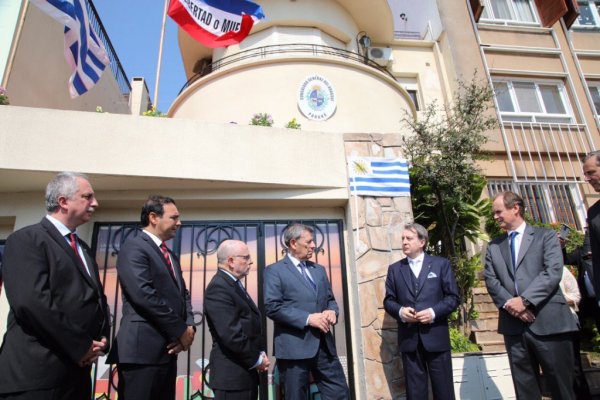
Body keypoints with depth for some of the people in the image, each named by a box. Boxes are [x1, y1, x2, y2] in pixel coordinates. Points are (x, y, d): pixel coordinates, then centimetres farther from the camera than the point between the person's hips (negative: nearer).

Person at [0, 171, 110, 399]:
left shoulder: (83, 249, 17)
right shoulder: (26, 239, -8)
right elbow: (31, 301, -21)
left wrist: (101, 339, 0)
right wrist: (81, 346, -16)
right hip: (36, 372, -7)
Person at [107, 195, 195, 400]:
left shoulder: (170, 255, 19)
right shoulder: (133, 247, -9)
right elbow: (144, 295, -20)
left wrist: (189, 326, -3)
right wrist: (181, 331, -13)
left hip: (167, 349, 9)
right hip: (142, 348, -9)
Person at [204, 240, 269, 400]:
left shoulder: (234, 284, 12)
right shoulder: (218, 287, -19)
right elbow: (230, 333, -25)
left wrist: (259, 354, 4)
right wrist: (256, 359, -14)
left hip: (246, 370, 9)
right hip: (232, 374, -9)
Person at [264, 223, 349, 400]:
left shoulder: (319, 270, 16)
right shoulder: (274, 270, -4)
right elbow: (272, 307, -14)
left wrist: (332, 311, -4)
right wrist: (308, 318, -18)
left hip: (324, 344, 6)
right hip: (294, 347, -5)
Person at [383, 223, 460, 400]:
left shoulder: (441, 264, 4)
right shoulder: (394, 269, 10)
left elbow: (453, 297, 0)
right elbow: (388, 300, 8)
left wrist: (434, 312, -15)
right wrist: (400, 311, -13)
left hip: (436, 336, -1)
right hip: (409, 338, 2)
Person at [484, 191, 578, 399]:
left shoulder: (545, 235, 5)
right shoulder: (494, 246, 15)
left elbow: (553, 272, -9)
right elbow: (490, 279, 6)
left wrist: (524, 300, -16)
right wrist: (508, 303, -11)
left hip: (548, 322, -3)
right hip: (513, 325, 4)